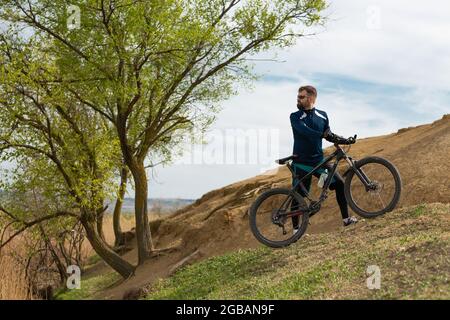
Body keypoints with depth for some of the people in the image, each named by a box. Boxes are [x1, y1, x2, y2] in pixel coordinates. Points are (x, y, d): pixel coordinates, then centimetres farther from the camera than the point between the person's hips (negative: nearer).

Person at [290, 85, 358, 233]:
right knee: (298, 196, -2)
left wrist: (345, 140, -1)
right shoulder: (295, 117, -7)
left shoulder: (322, 116, 6)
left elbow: (328, 135, 15)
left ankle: (346, 218, 4)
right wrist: (323, 134, -38)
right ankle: (296, 228, 11)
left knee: (339, 183, -6)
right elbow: (305, 131, -25)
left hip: (319, 160, 4)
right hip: (301, 163, -3)